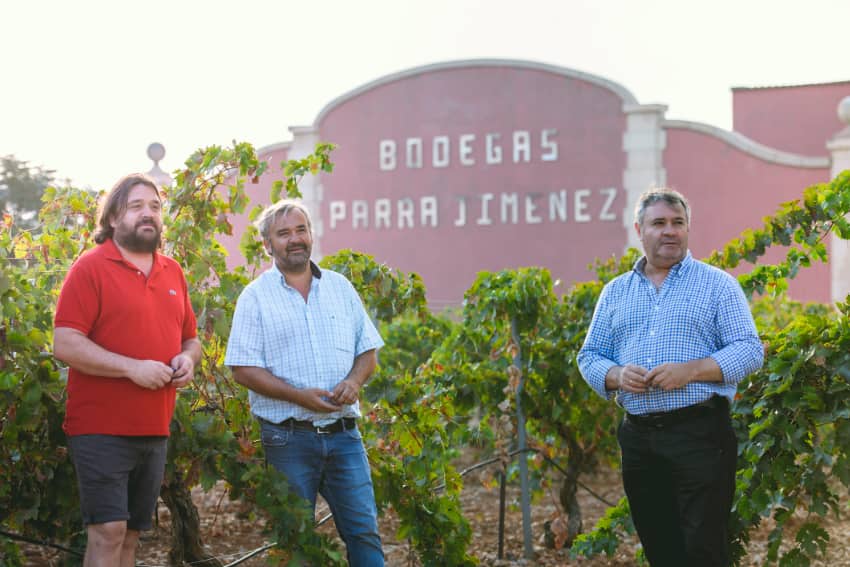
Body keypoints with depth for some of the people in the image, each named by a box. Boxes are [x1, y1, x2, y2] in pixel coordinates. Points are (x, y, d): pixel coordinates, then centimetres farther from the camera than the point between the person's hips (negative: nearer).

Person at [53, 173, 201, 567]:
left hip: (155, 431, 6)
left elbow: (191, 340, 22)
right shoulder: (90, 267, -6)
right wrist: (132, 367, -21)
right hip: (101, 429, -6)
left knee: (131, 534, 12)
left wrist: (187, 359, -2)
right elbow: (64, 345, -14)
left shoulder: (173, 273, 13)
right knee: (107, 532, -10)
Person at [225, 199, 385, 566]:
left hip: (344, 435, 3)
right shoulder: (255, 297, -1)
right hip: (289, 438, -3)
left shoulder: (341, 287, 11)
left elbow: (368, 351, 14)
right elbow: (243, 370, -7)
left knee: (364, 531, 3)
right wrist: (300, 396, -18)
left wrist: (354, 380, -9)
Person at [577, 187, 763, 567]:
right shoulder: (616, 292, 14)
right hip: (638, 438, 4)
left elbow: (750, 351, -5)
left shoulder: (717, 284, 2)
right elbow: (589, 357, 13)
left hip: (699, 435, -4)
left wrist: (690, 371, -18)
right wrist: (618, 376, -9)